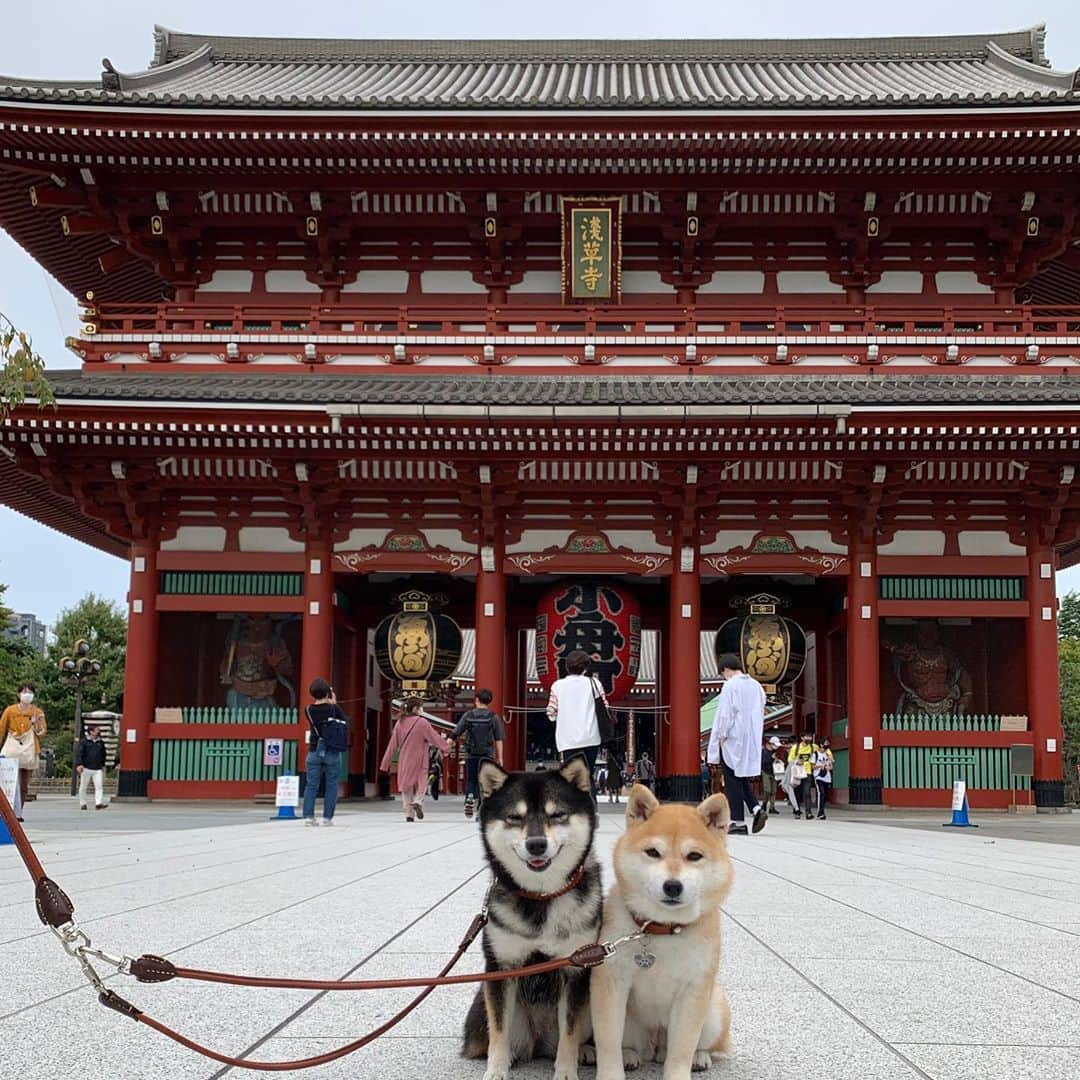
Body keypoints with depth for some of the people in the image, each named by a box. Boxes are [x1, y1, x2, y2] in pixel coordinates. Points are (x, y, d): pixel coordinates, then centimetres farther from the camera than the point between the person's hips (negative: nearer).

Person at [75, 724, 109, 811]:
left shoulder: (100, 742, 13)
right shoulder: (83, 741, -2)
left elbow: (104, 754, 26)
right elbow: (79, 753, -9)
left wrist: (103, 765, 25)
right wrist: (79, 764, -21)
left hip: (98, 769, 3)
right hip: (86, 768, -3)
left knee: (99, 786, -10)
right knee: (83, 787, 6)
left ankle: (99, 803, -14)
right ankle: (83, 804, 18)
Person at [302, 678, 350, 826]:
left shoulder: (308, 710, -3)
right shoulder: (334, 708, -10)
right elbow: (345, 722, 5)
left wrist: (330, 704, 12)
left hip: (314, 751, 2)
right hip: (332, 753, -2)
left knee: (311, 784, 6)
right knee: (331, 785, 6)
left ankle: (308, 816, -1)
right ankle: (327, 817, 4)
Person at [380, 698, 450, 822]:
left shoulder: (400, 722, 2)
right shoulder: (422, 722, -11)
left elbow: (393, 744, 5)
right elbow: (434, 737, -5)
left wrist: (386, 762, 9)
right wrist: (446, 744, 13)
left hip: (404, 761, 4)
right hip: (419, 761, -4)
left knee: (406, 785, 10)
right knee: (421, 783, 7)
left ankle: (409, 813, 7)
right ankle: (418, 802, -20)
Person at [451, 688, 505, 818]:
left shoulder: (468, 715, 0)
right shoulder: (494, 717, -1)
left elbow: (455, 734, -1)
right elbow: (499, 740, -2)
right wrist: (500, 757, 2)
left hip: (471, 755, 1)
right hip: (487, 755, -1)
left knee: (471, 780, 15)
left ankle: (469, 796, -13)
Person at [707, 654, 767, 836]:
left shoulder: (730, 686, -11)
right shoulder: (756, 686, 9)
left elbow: (725, 714, -15)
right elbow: (761, 713, 13)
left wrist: (722, 737, -7)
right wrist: (755, 737, 18)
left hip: (734, 739, -7)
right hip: (753, 741, 7)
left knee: (733, 780, 1)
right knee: (743, 778, 18)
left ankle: (738, 822, 1)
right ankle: (757, 808, -2)